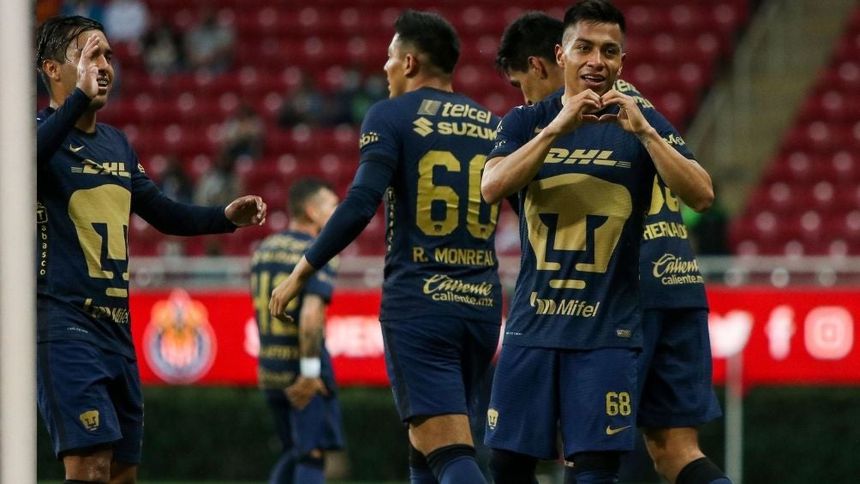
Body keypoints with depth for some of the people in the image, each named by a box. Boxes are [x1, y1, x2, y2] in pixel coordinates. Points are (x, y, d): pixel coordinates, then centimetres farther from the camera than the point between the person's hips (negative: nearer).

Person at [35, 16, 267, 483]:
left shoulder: (117, 144, 16)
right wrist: (80, 95, -38)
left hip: (117, 326, 8)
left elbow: (165, 213, 26)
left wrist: (226, 216, 11)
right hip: (64, 323, -8)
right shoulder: (42, 131, -8)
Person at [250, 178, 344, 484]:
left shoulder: (264, 250, 13)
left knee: (293, 452, 20)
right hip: (303, 370, -7)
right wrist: (310, 370, -21)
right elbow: (311, 315, -25)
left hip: (269, 369, 7)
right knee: (312, 454, -3)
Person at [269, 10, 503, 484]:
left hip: (417, 303, -6)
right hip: (482, 303, 6)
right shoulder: (494, 126, 12)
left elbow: (360, 206, -14)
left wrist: (301, 272, -6)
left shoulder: (391, 116, -3)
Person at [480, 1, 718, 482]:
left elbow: (702, 195, -12)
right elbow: (492, 187, -13)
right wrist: (558, 127, -23)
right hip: (533, 327, 2)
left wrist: (643, 132, -22)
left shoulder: (646, 125, 2)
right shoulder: (527, 122, 5)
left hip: (607, 333, -2)